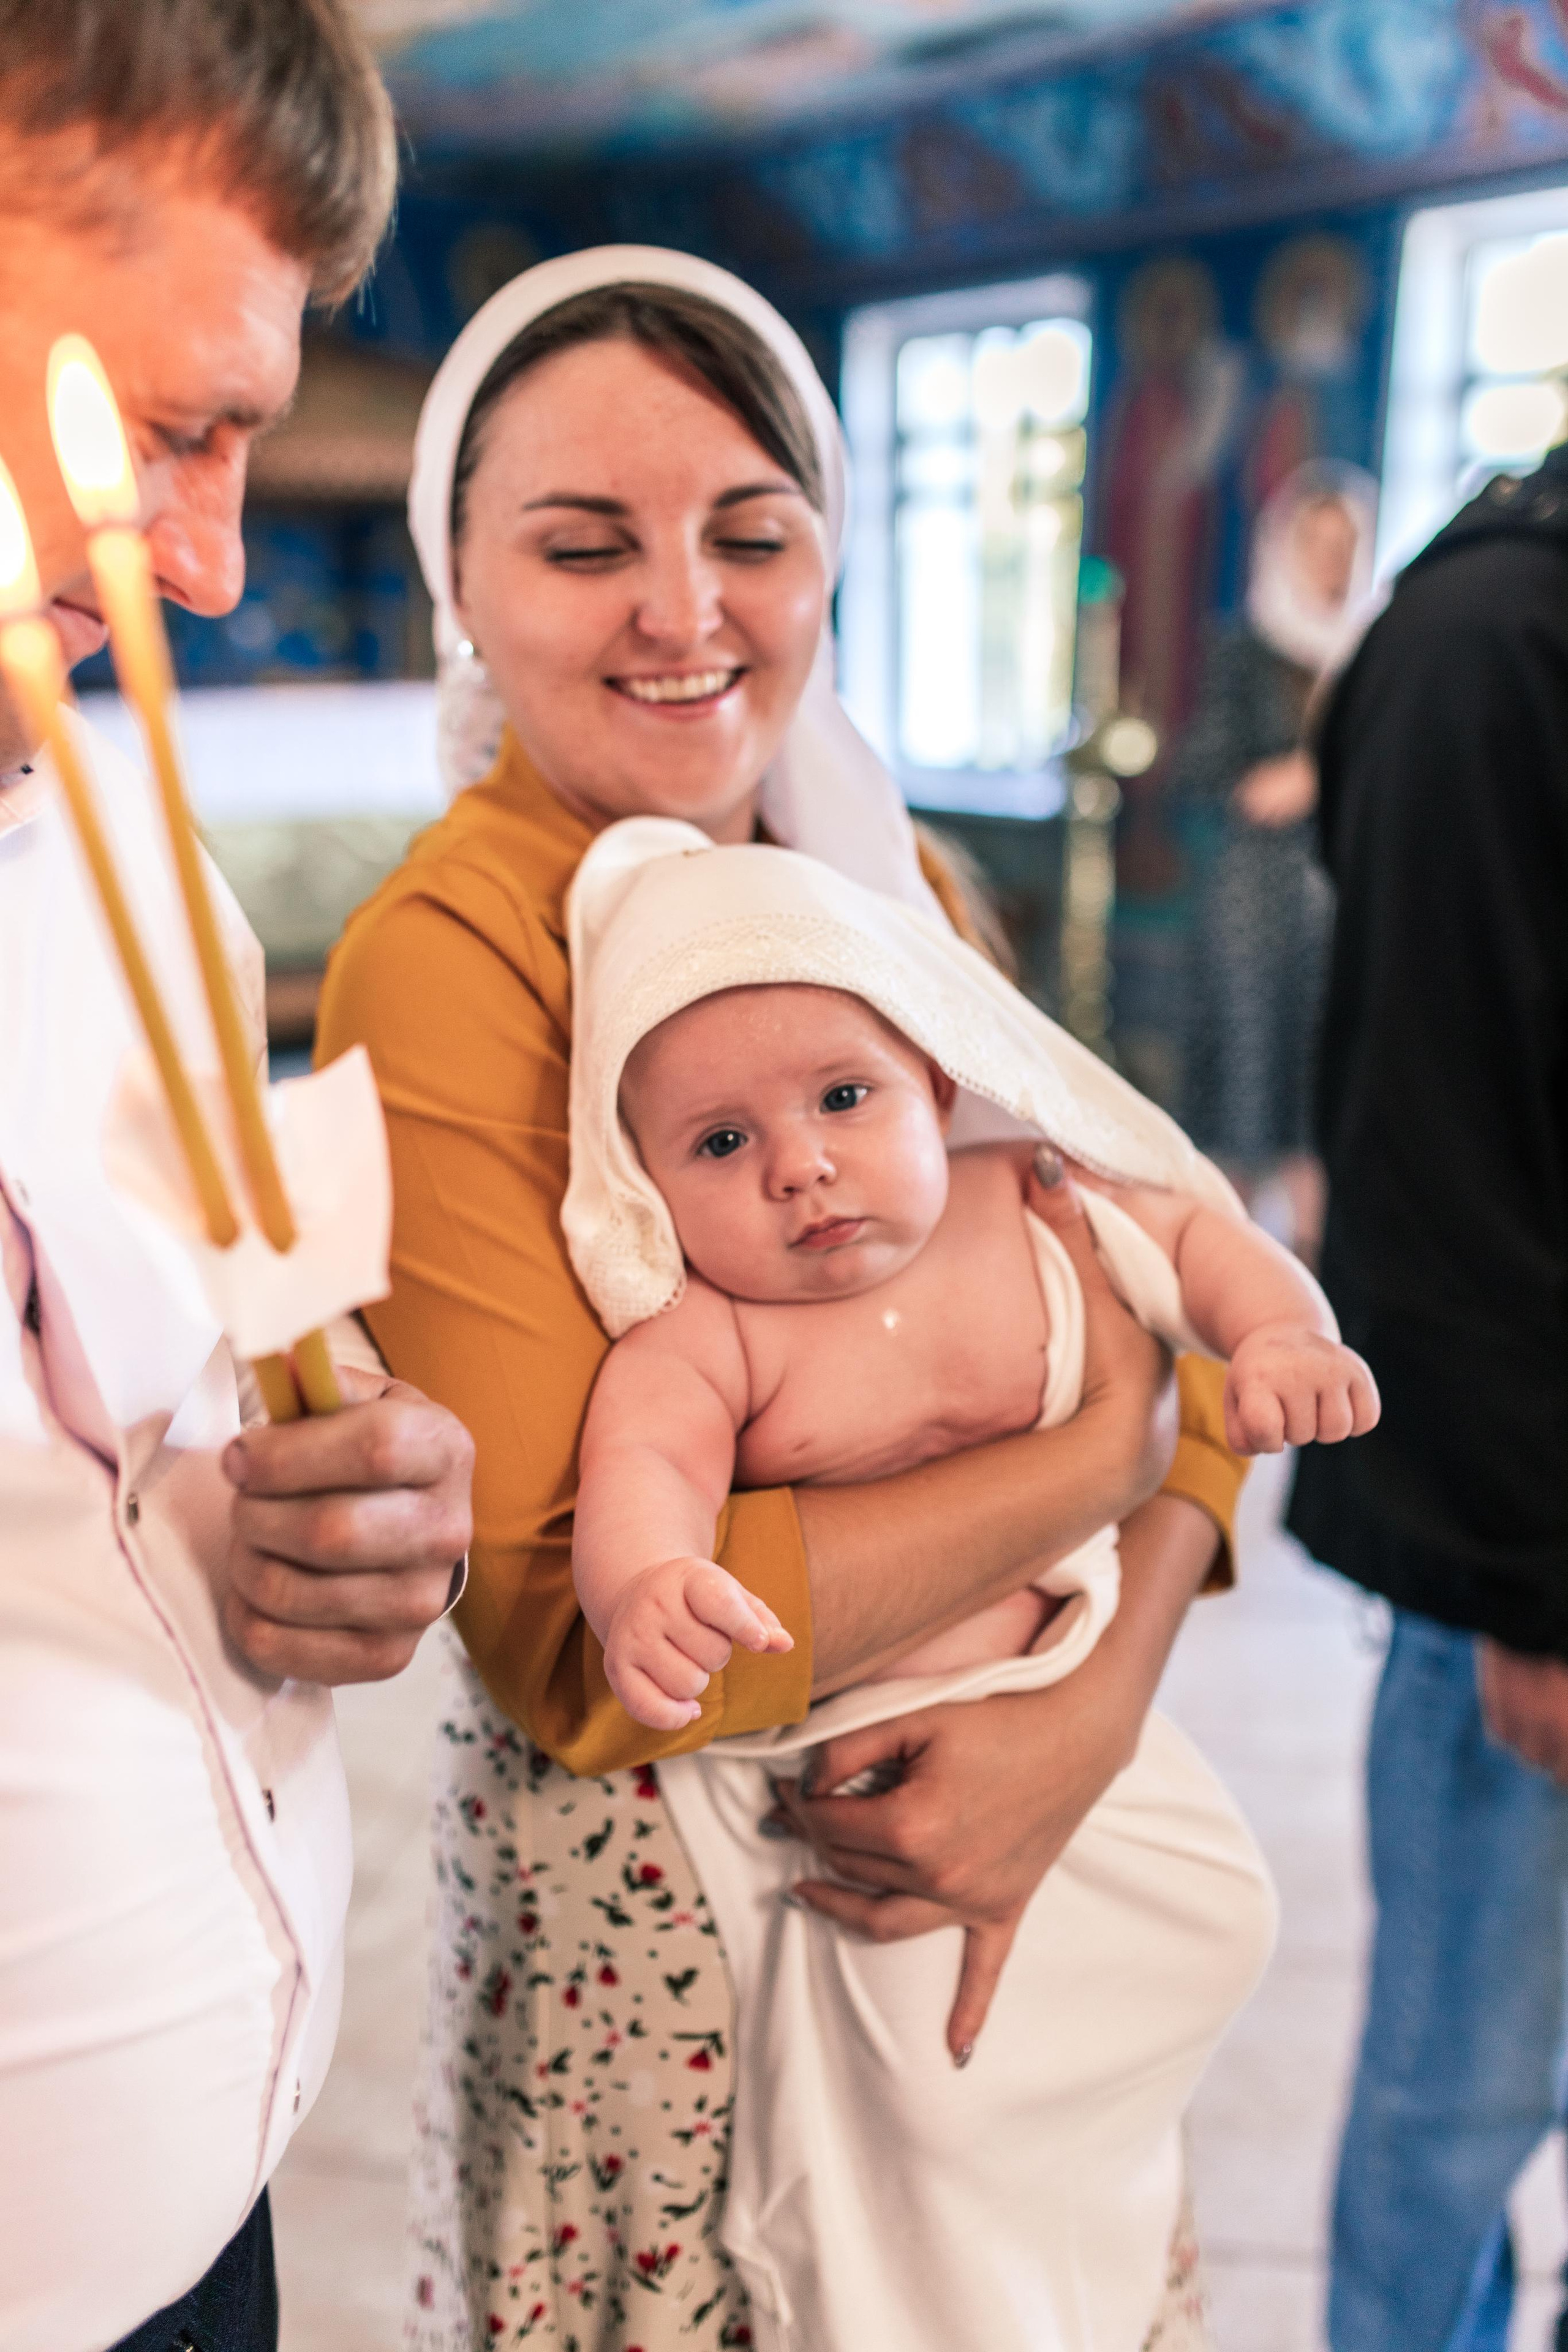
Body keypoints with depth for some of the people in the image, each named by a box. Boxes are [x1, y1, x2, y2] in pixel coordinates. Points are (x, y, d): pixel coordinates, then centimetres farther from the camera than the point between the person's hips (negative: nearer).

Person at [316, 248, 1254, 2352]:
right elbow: (578, 1636, -25)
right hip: (653, 1874, -6)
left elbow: (1154, 1316, 0)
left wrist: (1100, 1701, -17)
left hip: (978, 1781, 6)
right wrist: (1093, 1459, -21)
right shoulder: (446, 961, -20)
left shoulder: (880, 875, 1)